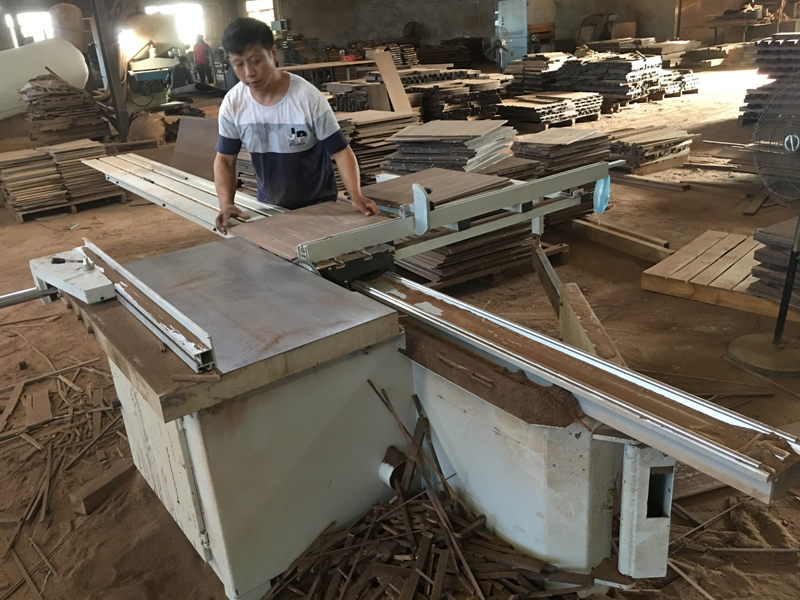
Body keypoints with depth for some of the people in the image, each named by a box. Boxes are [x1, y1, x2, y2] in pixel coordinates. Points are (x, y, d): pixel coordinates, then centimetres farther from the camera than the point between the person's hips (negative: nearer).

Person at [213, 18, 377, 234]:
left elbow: (341, 150, -17)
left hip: (317, 204, -3)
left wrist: (356, 195, -32)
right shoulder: (232, 104, -13)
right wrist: (226, 203, -21)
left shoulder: (308, 98, -23)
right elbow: (225, 159, -4)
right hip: (269, 205, 3)